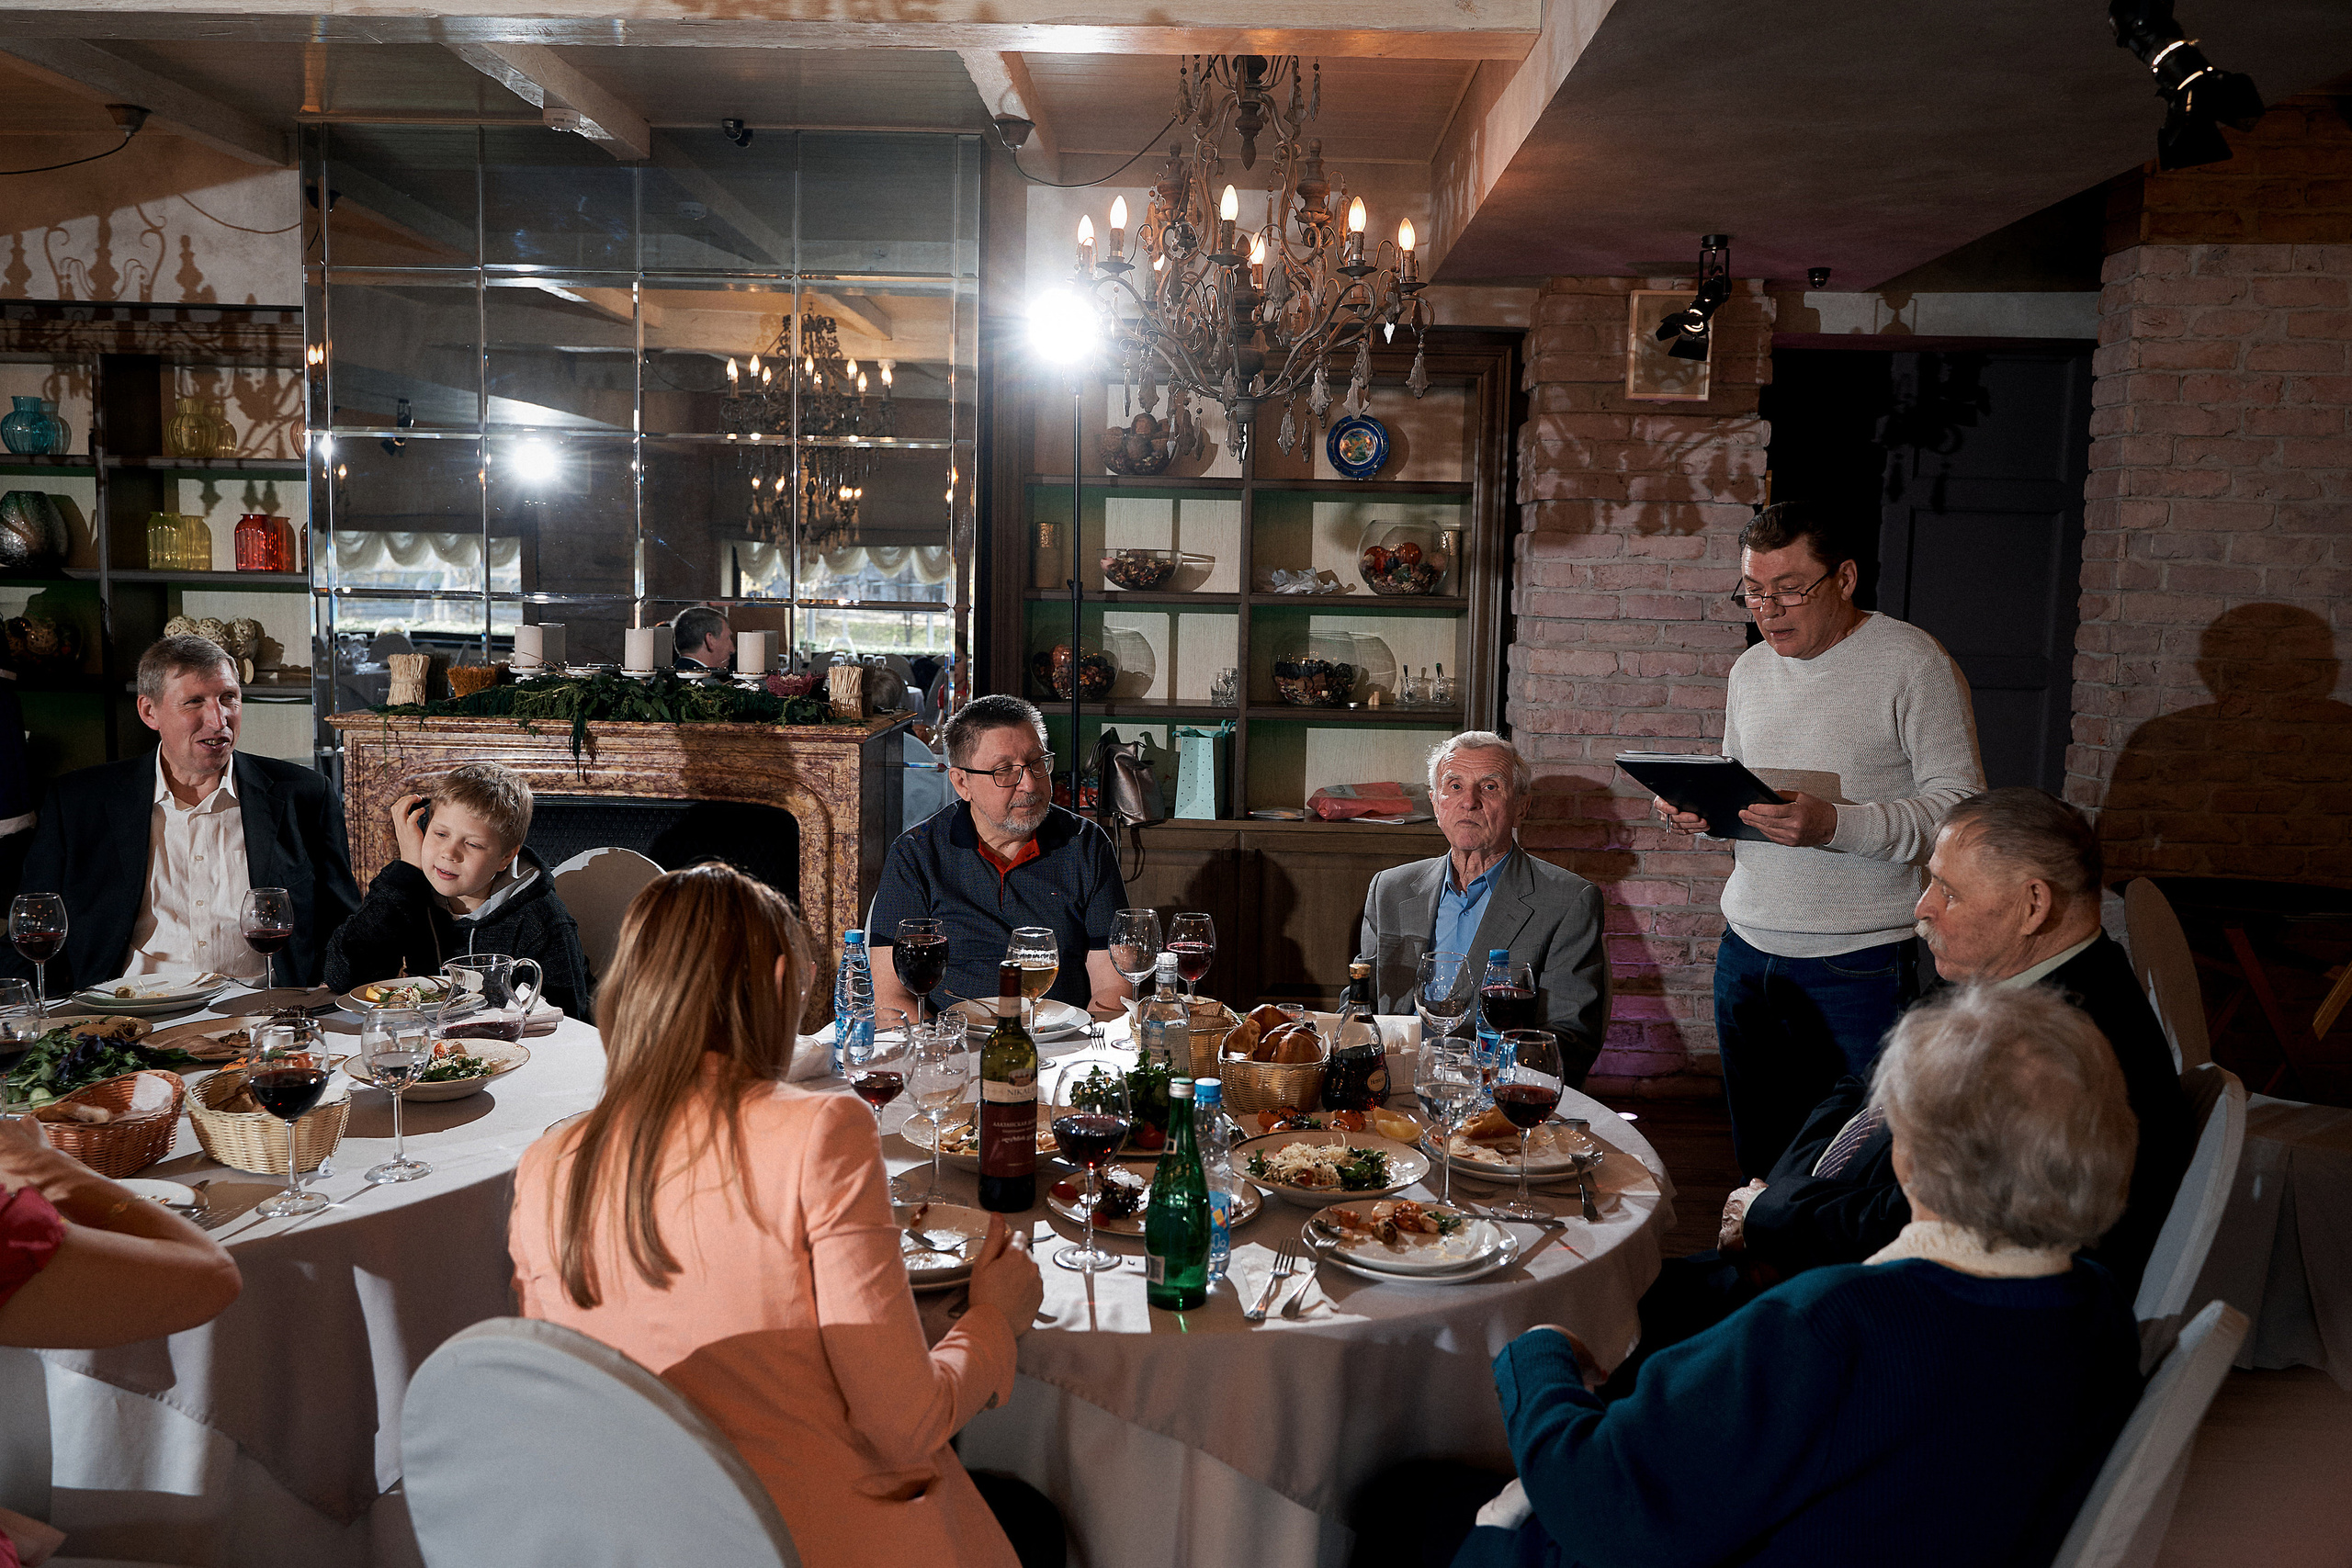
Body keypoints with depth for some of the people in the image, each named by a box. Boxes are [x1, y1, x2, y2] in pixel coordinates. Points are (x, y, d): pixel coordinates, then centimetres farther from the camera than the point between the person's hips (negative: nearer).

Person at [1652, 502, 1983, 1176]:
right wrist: (1696, 808, 1)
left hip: (1859, 965, -6)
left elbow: (1961, 807, -14)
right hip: (1746, 952, 6)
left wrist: (1834, 825, -26)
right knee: (1759, 1164, 13)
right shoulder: (1751, 670, 12)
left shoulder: (1912, 662, -8)